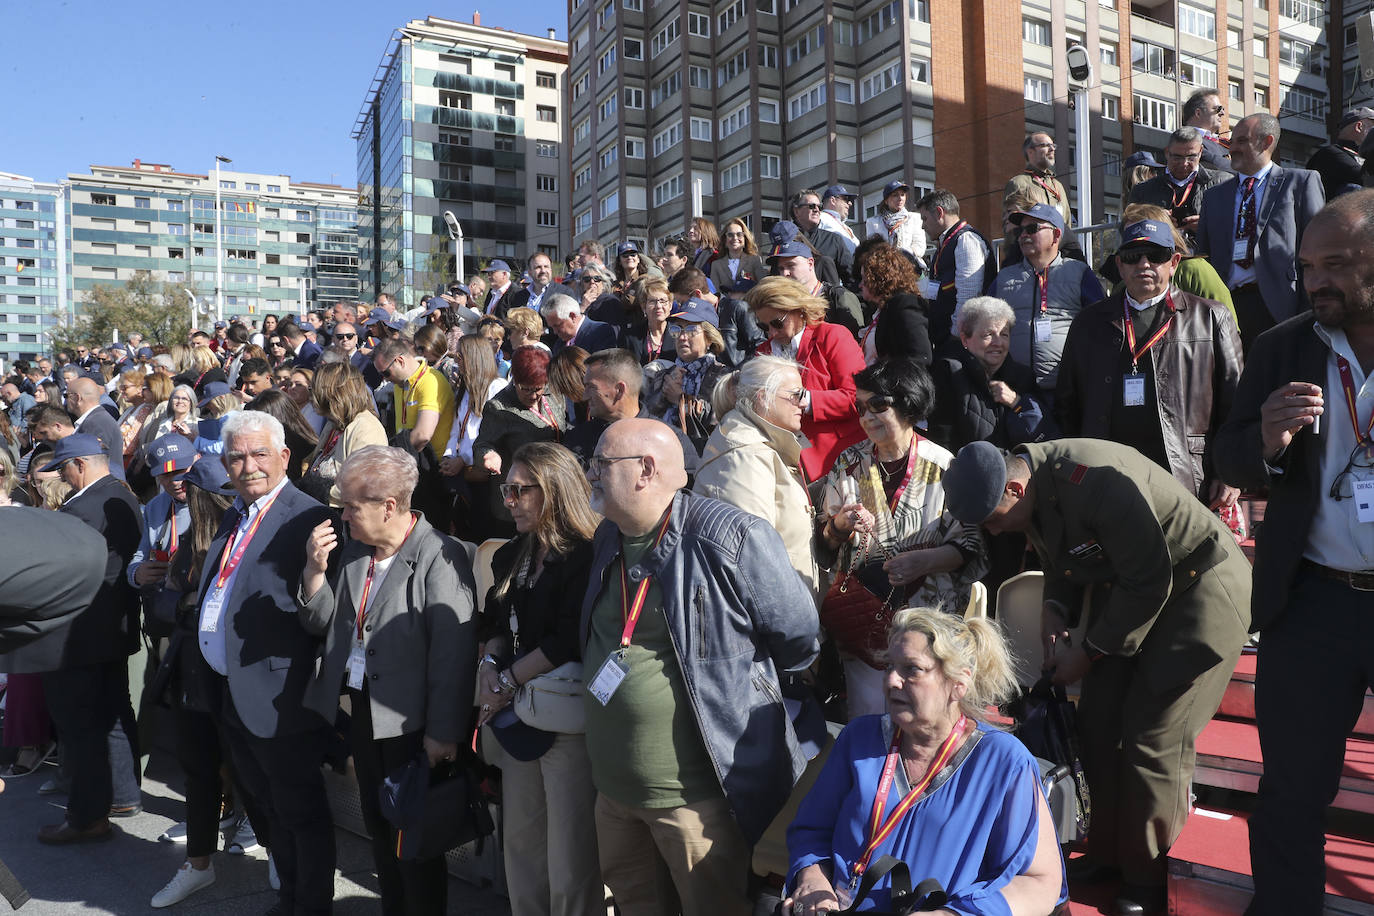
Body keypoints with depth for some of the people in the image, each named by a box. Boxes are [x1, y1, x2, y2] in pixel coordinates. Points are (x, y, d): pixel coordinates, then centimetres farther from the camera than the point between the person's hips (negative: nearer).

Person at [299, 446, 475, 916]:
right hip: (360, 710, 7)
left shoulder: (439, 556, -18)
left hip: (409, 722, -7)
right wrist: (316, 569, -7)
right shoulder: (351, 550, 7)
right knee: (378, 826, 20)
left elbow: (452, 650, -21)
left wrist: (442, 732, -20)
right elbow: (319, 623, 10)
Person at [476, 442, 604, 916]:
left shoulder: (586, 557, -14)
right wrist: (489, 664, -4)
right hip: (519, 717, 8)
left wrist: (508, 681, -12)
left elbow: (568, 641, -20)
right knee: (520, 842, 17)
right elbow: (495, 623, 16)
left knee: (570, 863, -1)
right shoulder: (512, 556, 12)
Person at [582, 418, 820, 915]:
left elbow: (799, 641, -10)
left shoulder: (730, 537, -20)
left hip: (698, 794, -7)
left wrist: (731, 679, 4)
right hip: (615, 785, 8)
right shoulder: (608, 539, 5)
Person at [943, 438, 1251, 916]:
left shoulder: (1097, 481, -34)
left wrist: (1088, 653, -18)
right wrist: (1055, 608, -9)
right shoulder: (1033, 489, -6)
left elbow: (1149, 583, -27)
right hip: (1124, 583, 8)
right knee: (1098, 720, 6)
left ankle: (1149, 873, 11)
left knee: (1152, 737, -8)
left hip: (1198, 585, -8)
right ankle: (1108, 852, 22)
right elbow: (1060, 561, 11)